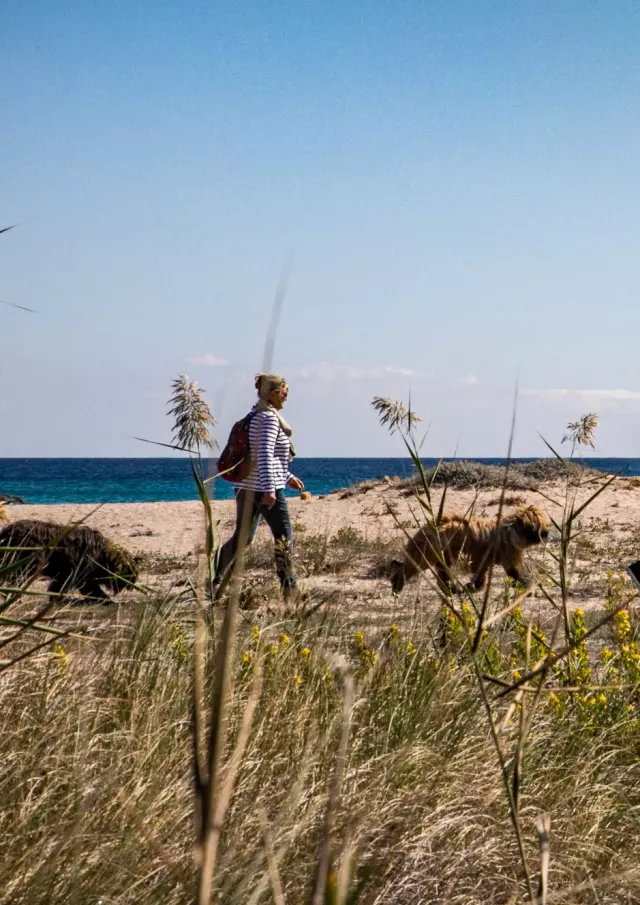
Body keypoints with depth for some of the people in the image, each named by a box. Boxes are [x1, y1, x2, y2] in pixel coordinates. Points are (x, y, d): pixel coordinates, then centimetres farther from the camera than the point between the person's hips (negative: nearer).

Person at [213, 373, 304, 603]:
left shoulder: (256, 416, 16)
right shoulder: (269, 418, -14)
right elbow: (265, 455, -23)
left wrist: (288, 477, 28)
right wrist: (270, 489, -26)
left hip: (247, 486, 9)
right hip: (264, 488, -9)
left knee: (241, 537, 13)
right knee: (284, 537, 0)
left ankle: (217, 583, 12)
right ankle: (289, 589, 4)